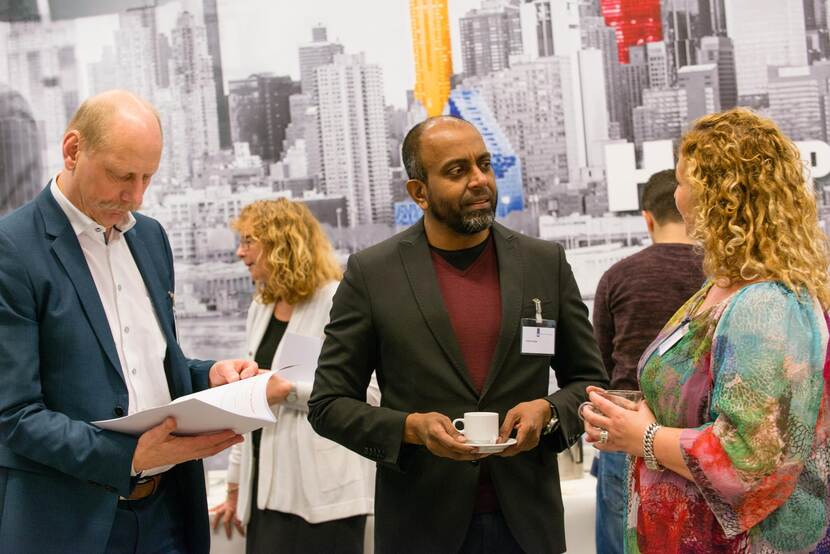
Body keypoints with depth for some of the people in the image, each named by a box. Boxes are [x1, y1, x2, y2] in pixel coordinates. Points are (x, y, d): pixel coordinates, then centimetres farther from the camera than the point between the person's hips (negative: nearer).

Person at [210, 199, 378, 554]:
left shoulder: (336, 302, -6)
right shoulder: (260, 309, 18)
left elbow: (368, 394, -14)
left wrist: (290, 390, -19)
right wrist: (236, 487, 21)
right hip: (268, 487, 7)